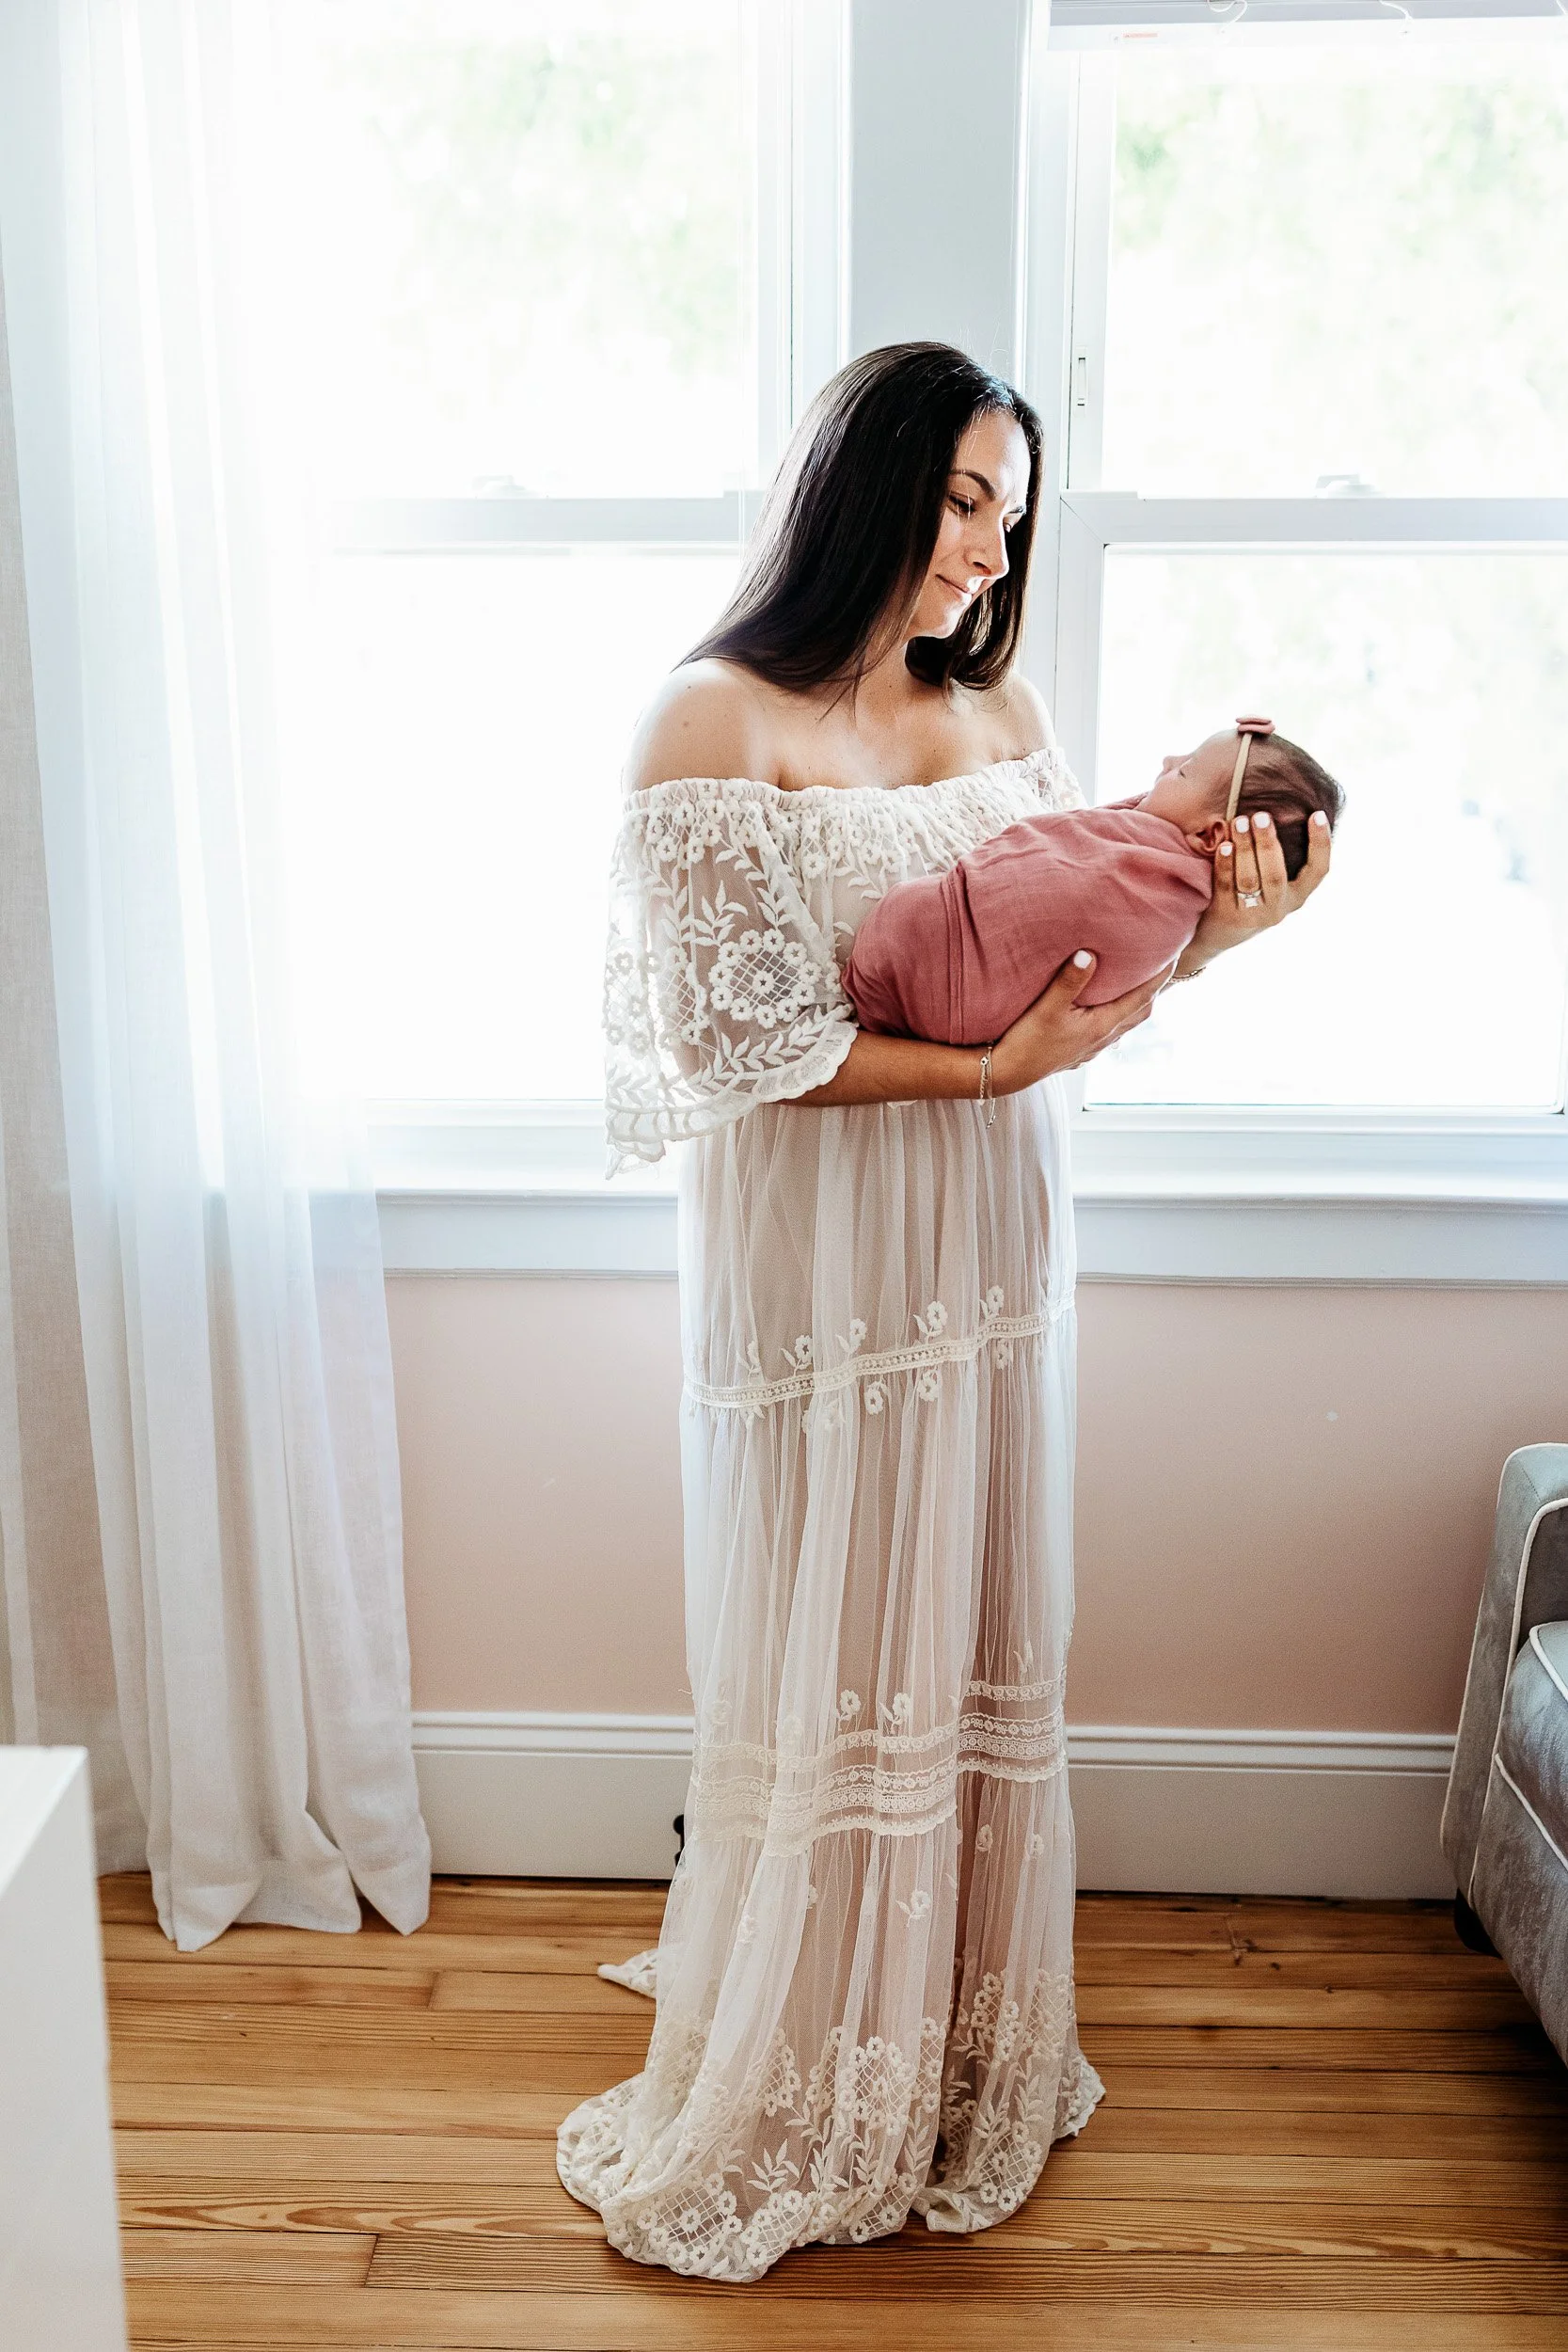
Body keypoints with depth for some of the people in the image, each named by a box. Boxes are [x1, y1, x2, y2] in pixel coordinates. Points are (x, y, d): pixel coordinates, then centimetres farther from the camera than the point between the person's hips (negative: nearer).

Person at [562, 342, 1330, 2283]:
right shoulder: (718, 722, -10)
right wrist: (986, 1065, -19)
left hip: (991, 1247, 6)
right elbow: (732, 1039, -15)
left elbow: (1080, 961, 8)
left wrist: (1213, 928, -11)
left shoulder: (1004, 711, 9)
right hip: (816, 1263, -6)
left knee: (978, 1652, 15)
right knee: (826, 1677, 6)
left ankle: (971, 2063, 35)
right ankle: (791, 2102, 28)